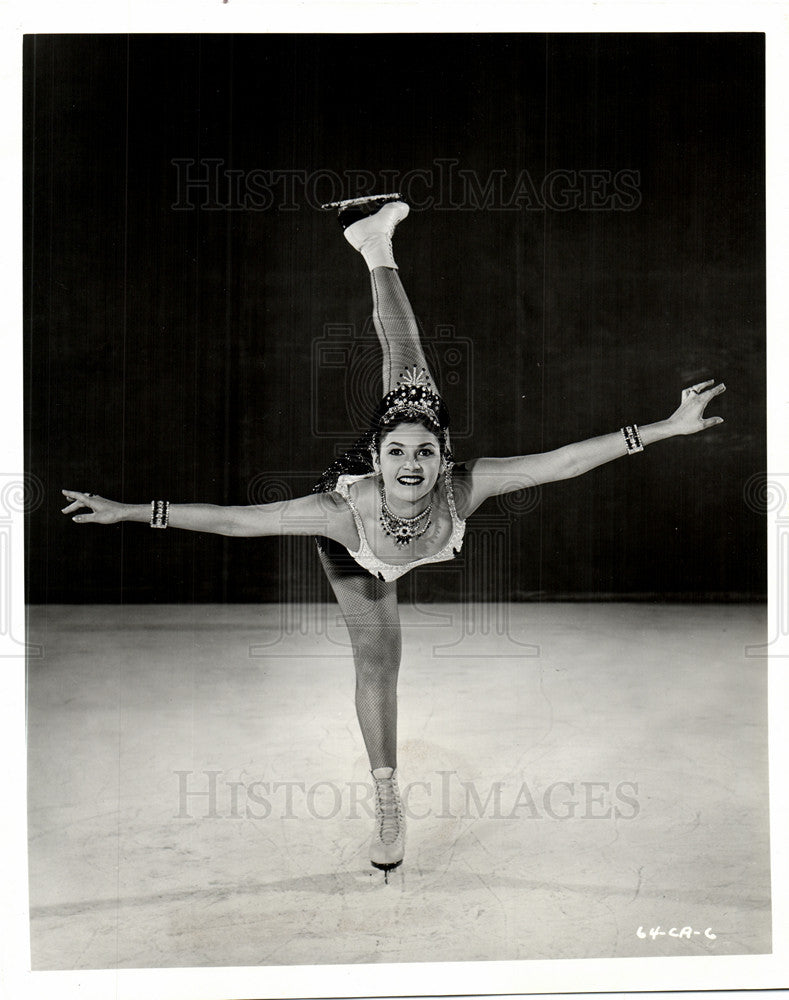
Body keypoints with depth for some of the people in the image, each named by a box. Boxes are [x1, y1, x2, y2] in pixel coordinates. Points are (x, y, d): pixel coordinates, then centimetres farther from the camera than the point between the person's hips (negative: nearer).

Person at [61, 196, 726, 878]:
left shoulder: (462, 488, -44)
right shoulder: (344, 511, -48)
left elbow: (559, 461, -44)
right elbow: (234, 519, -42)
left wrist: (664, 429, -46)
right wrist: (131, 513, -42)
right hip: (356, 552, -2)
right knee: (376, 665, 5)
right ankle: (388, 800, 25)